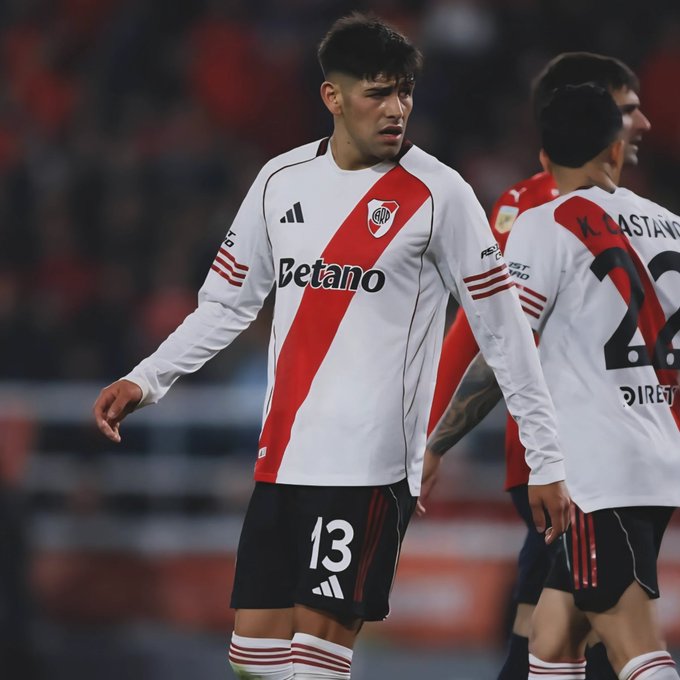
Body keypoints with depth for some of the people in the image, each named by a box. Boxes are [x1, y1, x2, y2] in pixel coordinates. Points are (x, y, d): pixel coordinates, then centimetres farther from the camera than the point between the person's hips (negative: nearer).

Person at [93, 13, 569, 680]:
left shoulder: (437, 194, -4)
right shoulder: (281, 181, 10)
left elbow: (503, 330, -2)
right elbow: (226, 303, 21)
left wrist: (545, 463, -4)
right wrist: (145, 380, 10)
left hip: (370, 463, -6)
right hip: (281, 458, 6)